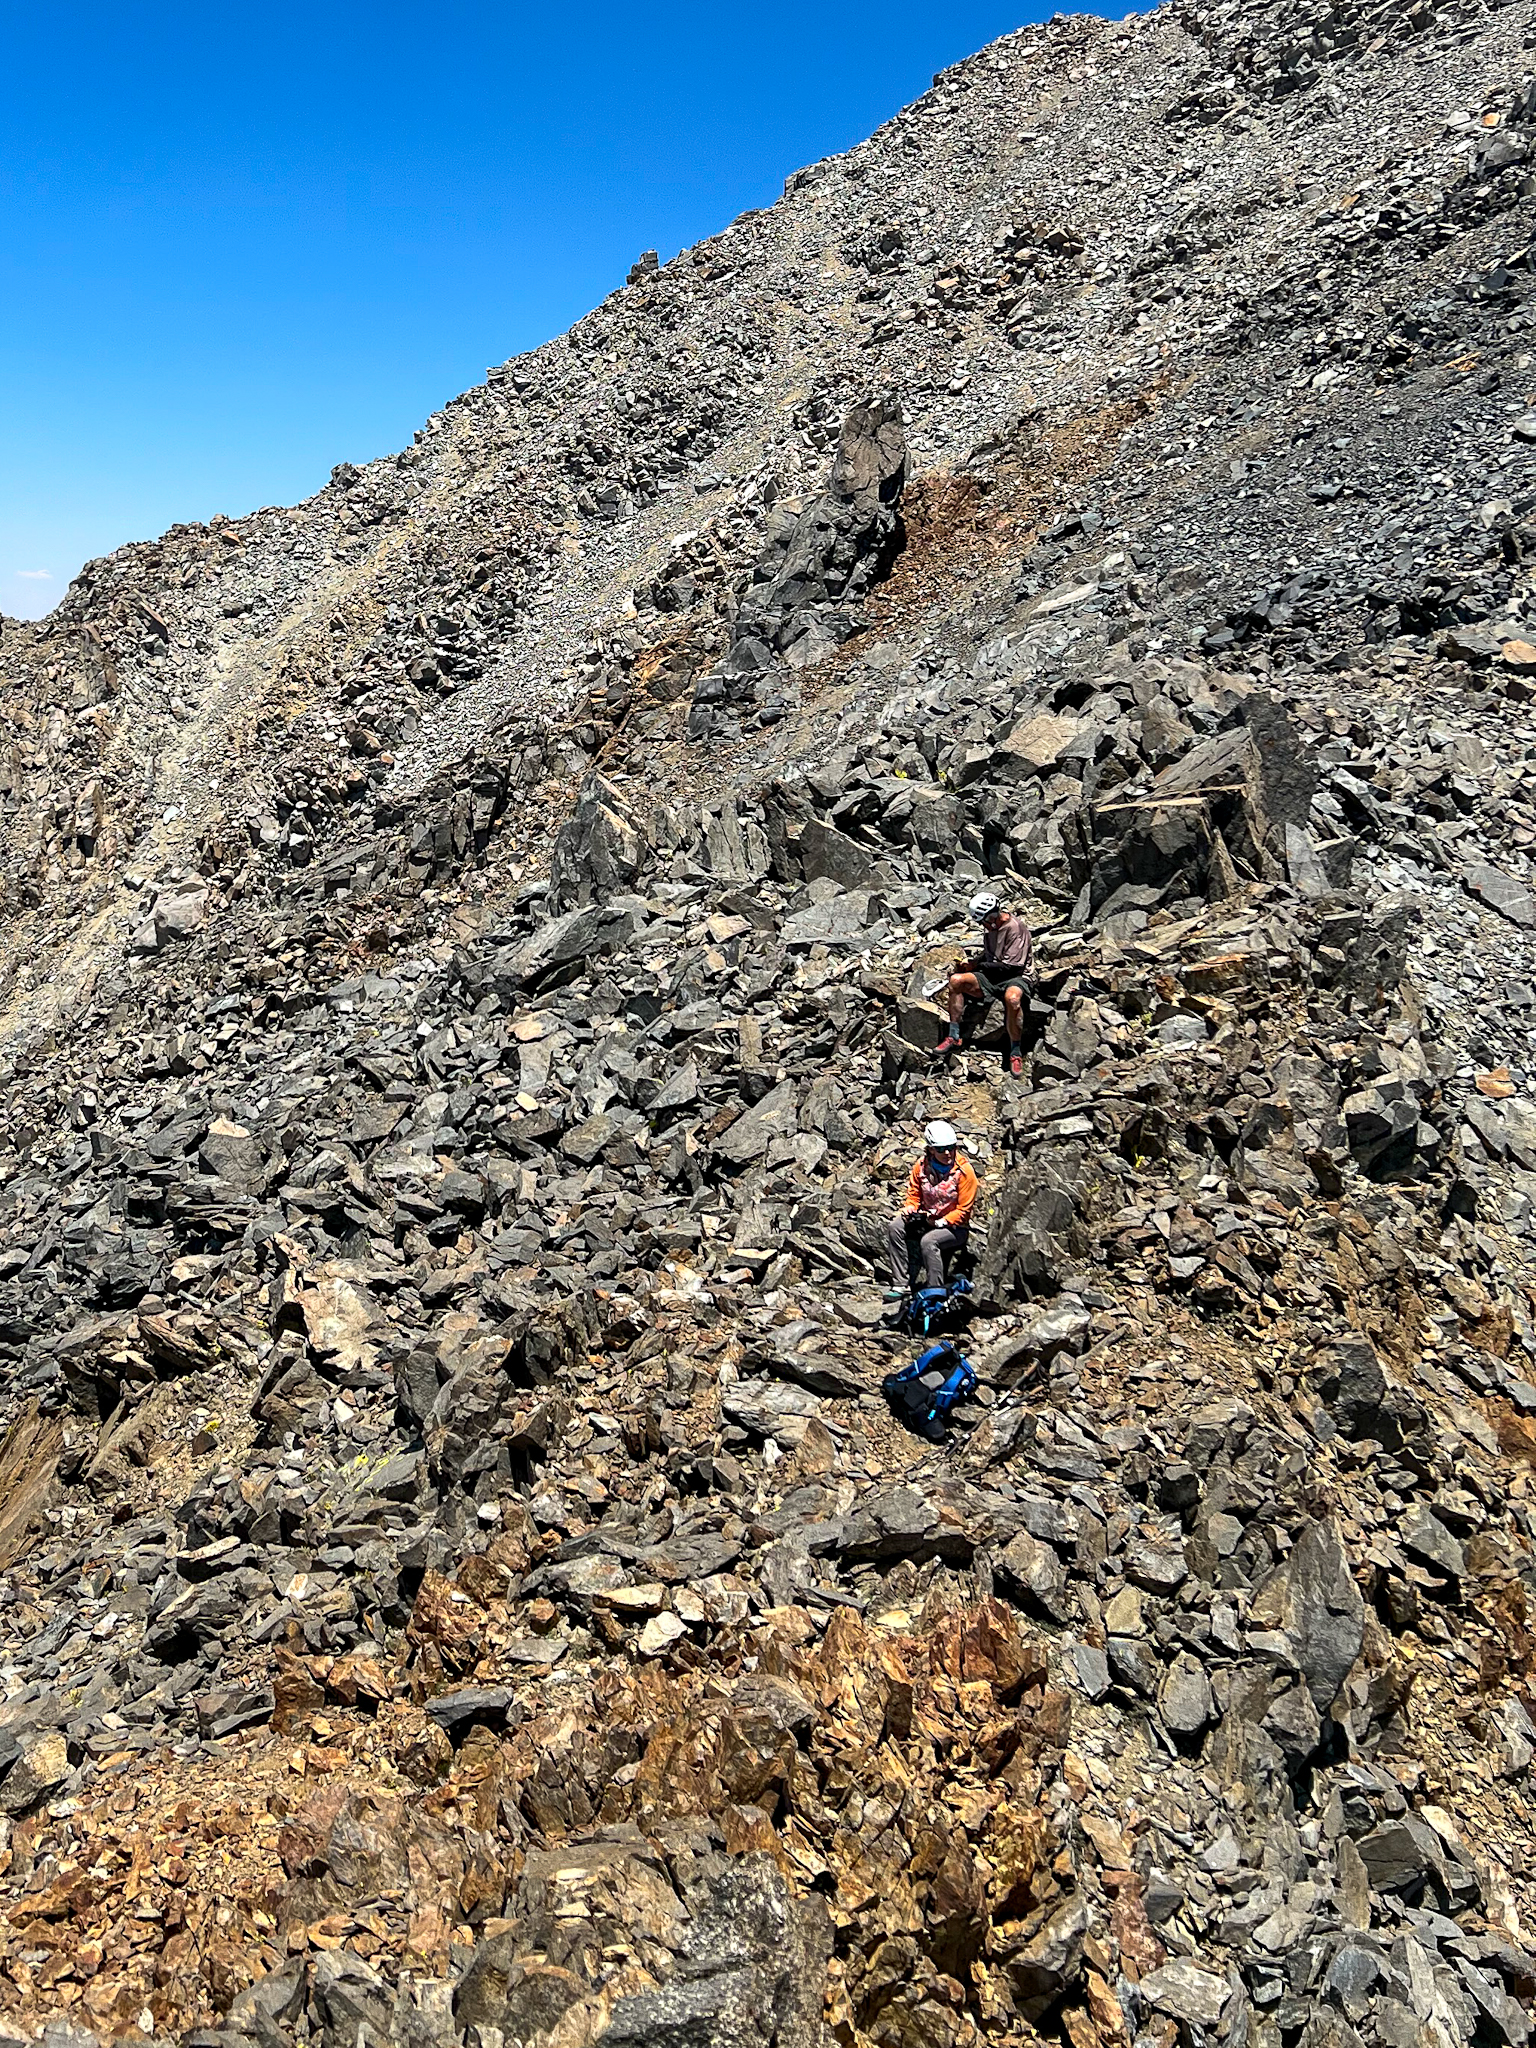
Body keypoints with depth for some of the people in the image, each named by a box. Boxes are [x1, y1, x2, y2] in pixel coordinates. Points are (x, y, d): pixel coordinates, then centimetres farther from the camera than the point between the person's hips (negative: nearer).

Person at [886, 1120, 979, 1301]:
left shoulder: (965, 1170, -15)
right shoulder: (921, 1166, -3)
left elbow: (963, 1210, -13)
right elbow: (914, 1194, 11)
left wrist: (941, 1222, -22)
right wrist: (909, 1208, -10)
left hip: (955, 1227, -5)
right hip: (927, 1219, 5)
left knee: (928, 1240, -34)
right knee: (895, 1226, -19)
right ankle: (901, 1284, -16)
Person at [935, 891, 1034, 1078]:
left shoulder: (1015, 927, -16)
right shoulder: (990, 926, 8)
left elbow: (1010, 967, -17)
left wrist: (977, 965, -9)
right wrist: (971, 964, 4)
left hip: (1017, 977, -7)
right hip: (992, 978, 7)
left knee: (1012, 998, -42)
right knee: (956, 980, -16)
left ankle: (1015, 1054, -27)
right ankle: (954, 1038, -11)